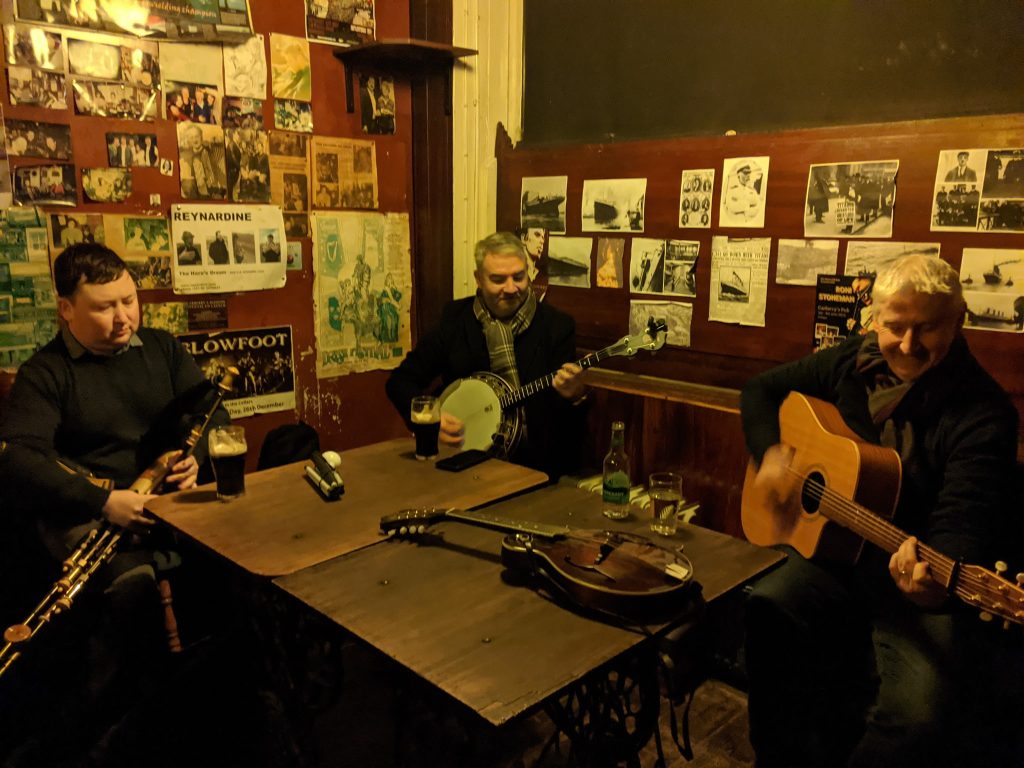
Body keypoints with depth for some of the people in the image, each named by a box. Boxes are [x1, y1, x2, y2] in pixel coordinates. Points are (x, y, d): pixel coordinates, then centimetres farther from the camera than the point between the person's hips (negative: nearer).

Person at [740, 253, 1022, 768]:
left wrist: (936, 577, -45)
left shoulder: (983, 412, -13)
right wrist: (771, 452, -5)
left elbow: (965, 518, -24)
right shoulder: (850, 364, 2)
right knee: (760, 622, -22)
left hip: (917, 574, -3)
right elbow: (762, 390, 14)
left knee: (920, 711, -28)